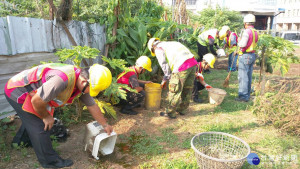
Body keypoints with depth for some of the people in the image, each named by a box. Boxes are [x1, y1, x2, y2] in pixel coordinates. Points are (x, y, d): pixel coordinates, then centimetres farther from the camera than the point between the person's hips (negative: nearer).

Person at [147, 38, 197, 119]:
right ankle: (182, 109, 36)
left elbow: (164, 65, 0)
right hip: (193, 62, 9)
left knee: (175, 90, 4)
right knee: (187, 89, 19)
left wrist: (165, 79, 14)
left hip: (182, 66, -8)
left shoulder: (158, 49, 9)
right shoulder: (169, 43, 33)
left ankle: (170, 113, 17)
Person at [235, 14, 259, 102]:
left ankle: (243, 96, 0)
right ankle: (247, 94, 22)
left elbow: (242, 44, -28)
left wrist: (239, 43, -5)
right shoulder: (256, 32, 11)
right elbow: (252, 43, 14)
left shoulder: (247, 31, -16)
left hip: (245, 56, -9)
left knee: (243, 77, -4)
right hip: (252, 55, 9)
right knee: (248, 76, 14)